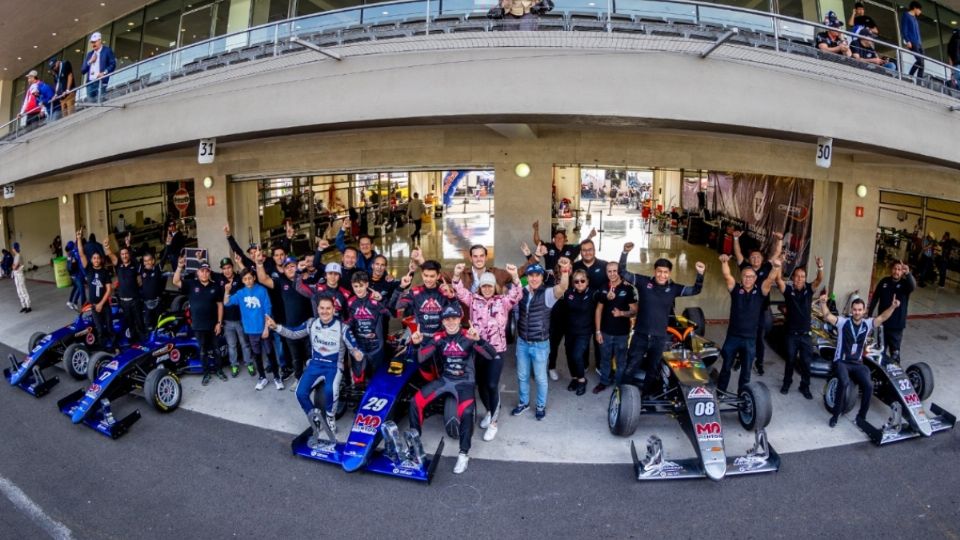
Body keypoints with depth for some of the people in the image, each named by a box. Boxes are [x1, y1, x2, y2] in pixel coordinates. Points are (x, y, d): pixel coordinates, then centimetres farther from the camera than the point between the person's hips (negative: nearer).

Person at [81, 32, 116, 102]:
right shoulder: (89, 54, 24)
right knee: (91, 102, -2)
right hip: (90, 83, 6)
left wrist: (104, 73, -16)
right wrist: (90, 62, 5)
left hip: (101, 81, -6)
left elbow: (113, 64, -3)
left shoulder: (107, 51, 8)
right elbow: (82, 70, 21)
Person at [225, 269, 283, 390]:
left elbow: (267, 310, -7)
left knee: (270, 353, 5)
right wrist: (227, 291, -21)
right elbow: (226, 303, -4)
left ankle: (277, 377, 17)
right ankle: (262, 378, 29)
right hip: (250, 330, 3)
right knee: (257, 355, 15)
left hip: (263, 329, -3)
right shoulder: (240, 293, 1)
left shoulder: (262, 290, -8)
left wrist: (266, 328, -10)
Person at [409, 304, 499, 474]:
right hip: (444, 379, 4)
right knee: (415, 402, -9)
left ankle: (464, 454, -11)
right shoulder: (438, 337, 0)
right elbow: (421, 359, -2)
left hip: (465, 381, -4)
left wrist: (478, 340, -38)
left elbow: (492, 355, -20)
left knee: (466, 412, -30)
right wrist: (417, 344, -22)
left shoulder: (469, 337, -10)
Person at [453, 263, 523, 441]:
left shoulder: (503, 301, -1)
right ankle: (489, 411, 38)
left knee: (492, 385, -6)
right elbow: (460, 291, -9)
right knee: (481, 383, 13)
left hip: (497, 349, -3)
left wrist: (515, 277, -37)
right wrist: (457, 275, -29)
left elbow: (516, 294, -18)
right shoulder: (473, 299, 5)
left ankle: (493, 422, 8)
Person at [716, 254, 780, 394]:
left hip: (750, 339, 1)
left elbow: (771, 279, -17)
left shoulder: (760, 291, -1)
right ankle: (720, 392, 27)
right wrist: (724, 262, -38)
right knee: (726, 366, 13)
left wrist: (777, 267, -37)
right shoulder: (736, 289, -3)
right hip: (732, 336, 0)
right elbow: (727, 276, -18)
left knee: (746, 370, 12)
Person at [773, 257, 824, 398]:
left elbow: (819, 280, -16)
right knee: (790, 360, 12)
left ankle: (805, 386, 22)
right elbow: (779, 279, -21)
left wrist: (820, 267, -36)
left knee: (806, 362, 7)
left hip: (805, 334, 1)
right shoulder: (788, 289, -5)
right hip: (791, 333, -1)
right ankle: (786, 383, 28)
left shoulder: (809, 289, 0)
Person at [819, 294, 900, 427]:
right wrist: (823, 302, -39)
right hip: (841, 362, -4)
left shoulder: (867, 324, 5)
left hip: (857, 364, 4)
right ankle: (835, 415, -15)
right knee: (844, 383, -32)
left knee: (869, 386, -21)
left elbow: (882, 317, -5)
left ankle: (861, 416, 0)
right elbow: (827, 316, -20)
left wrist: (892, 307, -24)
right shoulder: (843, 322, -6)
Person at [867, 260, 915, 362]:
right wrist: (869, 315, 6)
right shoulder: (884, 281, 1)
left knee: (895, 351, -1)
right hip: (882, 321, 3)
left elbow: (913, 286, -32)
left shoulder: (905, 284, -6)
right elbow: (875, 298, 7)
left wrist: (908, 273, -50)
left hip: (897, 325, -3)